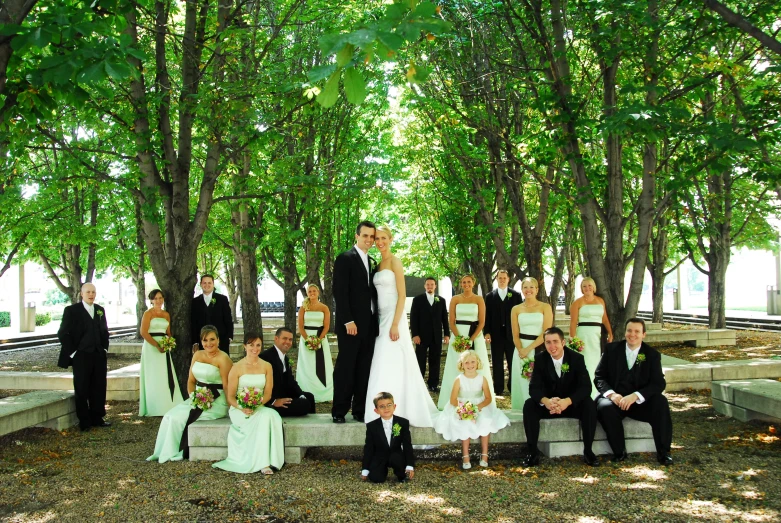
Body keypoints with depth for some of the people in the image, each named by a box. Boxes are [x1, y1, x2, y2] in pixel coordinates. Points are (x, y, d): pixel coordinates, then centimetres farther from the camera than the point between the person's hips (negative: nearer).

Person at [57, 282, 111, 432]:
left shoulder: (100, 310, 11)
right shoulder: (71, 310, -4)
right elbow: (62, 333, -6)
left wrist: (105, 348, 9)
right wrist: (72, 352, -10)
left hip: (99, 356, 5)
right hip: (81, 357, -5)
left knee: (99, 389, 7)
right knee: (82, 390, 3)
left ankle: (97, 418, 18)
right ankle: (84, 422, 12)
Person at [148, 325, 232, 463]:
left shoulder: (223, 359, -11)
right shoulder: (197, 355, 11)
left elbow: (227, 386, -13)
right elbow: (191, 380, 14)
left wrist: (208, 401, -17)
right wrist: (192, 395, -4)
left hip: (216, 402, -7)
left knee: (179, 418, -20)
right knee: (169, 416, -13)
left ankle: (176, 452, -2)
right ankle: (164, 452, -4)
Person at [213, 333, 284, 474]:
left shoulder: (267, 366, 9)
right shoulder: (237, 368, -1)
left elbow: (268, 393, 5)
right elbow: (230, 397, 0)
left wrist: (256, 405, -16)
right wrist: (241, 408, -21)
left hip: (260, 408, 3)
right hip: (239, 409, -3)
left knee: (268, 415, -33)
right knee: (262, 418, -34)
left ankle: (264, 462, -32)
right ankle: (263, 463, -29)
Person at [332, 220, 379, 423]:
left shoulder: (372, 262, 17)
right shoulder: (345, 258, -5)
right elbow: (340, 292, -12)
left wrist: (376, 321, 8)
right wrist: (348, 321, -17)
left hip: (369, 324, 7)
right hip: (351, 324, -6)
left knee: (364, 369, 6)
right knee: (345, 367, -2)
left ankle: (360, 410, 12)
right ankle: (339, 411, 6)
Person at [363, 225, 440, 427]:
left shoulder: (395, 261, -7)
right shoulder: (378, 264, 15)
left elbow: (402, 295, -13)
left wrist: (395, 324, -20)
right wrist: (379, 321, 10)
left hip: (393, 317, -7)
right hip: (381, 318, 7)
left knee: (393, 365, -8)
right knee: (382, 365, 8)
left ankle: (397, 412, -5)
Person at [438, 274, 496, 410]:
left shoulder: (479, 299, 2)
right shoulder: (455, 299, 5)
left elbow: (482, 322, -2)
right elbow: (451, 322, 2)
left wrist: (471, 339, -13)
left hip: (475, 337, -1)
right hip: (458, 336, 1)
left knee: (476, 368, 0)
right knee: (457, 368, 1)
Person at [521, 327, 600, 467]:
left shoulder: (577, 358, -10)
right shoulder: (540, 360, -6)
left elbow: (585, 387, -19)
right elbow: (534, 387, -15)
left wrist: (567, 401, -39)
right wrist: (546, 401, -39)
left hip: (572, 404, -1)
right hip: (548, 404, 1)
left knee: (589, 404, -30)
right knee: (529, 405, -27)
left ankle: (588, 451, -18)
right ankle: (533, 452, -21)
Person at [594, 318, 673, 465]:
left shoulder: (652, 354, 2)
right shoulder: (612, 349, 3)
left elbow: (659, 384, -8)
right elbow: (599, 377, 1)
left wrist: (635, 396, -25)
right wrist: (611, 394, -21)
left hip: (640, 402, 1)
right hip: (614, 398, -1)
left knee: (661, 403, -28)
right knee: (605, 407, -34)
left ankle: (663, 452, -14)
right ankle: (619, 452, -16)